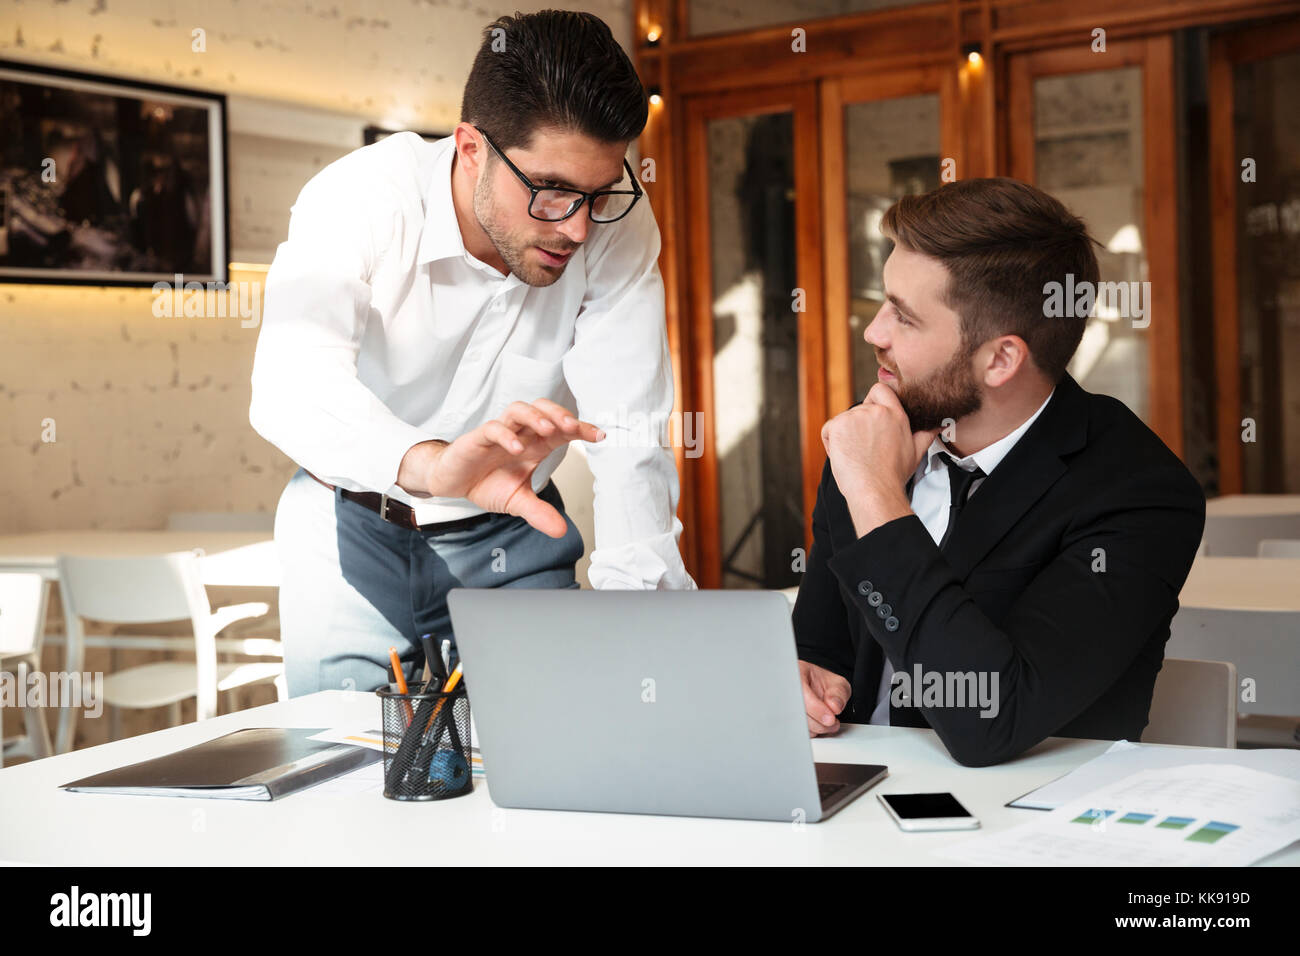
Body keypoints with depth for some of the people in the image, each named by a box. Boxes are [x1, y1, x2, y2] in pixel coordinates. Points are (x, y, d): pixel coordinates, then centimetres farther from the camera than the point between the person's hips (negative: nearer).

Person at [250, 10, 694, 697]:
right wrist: (432, 464, -63)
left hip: (512, 536, 2)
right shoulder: (360, 197, -26)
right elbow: (291, 385, -43)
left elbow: (629, 439, -23)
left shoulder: (619, 225, -19)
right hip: (355, 529, -1)